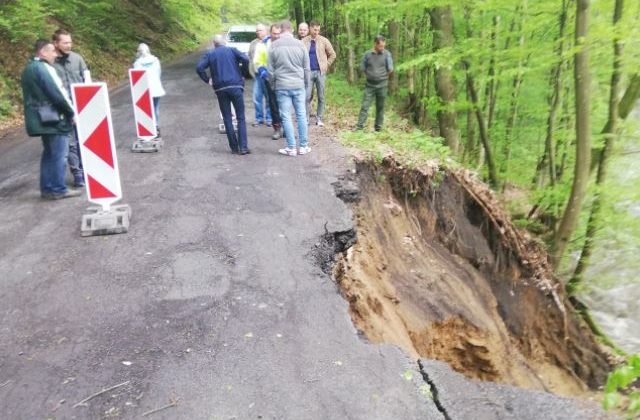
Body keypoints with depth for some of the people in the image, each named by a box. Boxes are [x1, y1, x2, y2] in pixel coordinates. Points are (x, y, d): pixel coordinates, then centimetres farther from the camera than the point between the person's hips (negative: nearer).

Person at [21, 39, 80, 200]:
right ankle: (58, 189, 3)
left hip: (41, 119, 9)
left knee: (49, 153, 15)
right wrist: (71, 113, -6)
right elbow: (58, 94, -18)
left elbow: (32, 95, 18)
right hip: (54, 119, -9)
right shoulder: (44, 68, -15)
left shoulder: (28, 69, 15)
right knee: (59, 154, -3)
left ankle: (47, 188, 18)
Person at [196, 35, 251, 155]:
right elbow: (245, 60, -8)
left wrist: (207, 80, 9)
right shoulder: (232, 50, 8)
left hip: (220, 89, 1)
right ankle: (243, 147, -7)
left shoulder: (209, 54, 11)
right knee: (241, 118, 2)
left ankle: (234, 148, 7)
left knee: (227, 119, 8)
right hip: (235, 86, -1)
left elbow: (199, 68, -3)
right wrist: (241, 73, 7)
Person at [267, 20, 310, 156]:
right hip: (298, 85, 1)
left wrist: (273, 84, 15)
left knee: (286, 116, 3)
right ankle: (303, 146, 11)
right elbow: (306, 68, 6)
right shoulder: (300, 44, 1)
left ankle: (291, 148, 4)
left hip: (282, 86, -1)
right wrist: (306, 83, 17)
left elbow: (270, 69, 2)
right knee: (301, 115, 8)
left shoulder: (274, 46, -1)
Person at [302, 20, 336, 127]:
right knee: (307, 96, -1)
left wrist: (326, 65, 2)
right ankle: (306, 118, 5)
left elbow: (332, 55, 8)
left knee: (321, 97, 3)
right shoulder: (304, 41, 4)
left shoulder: (324, 40, 2)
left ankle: (319, 119, 11)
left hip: (320, 72, 0)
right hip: (308, 72, 0)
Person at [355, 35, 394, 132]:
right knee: (365, 106, -4)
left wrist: (383, 76, 5)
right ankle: (359, 126, -4)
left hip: (382, 85, 0)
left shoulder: (387, 54, -2)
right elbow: (362, 68, 7)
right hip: (370, 85, 0)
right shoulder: (367, 54, 0)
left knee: (380, 107, 7)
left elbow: (390, 69, -1)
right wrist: (368, 75, 5)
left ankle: (378, 127, 16)